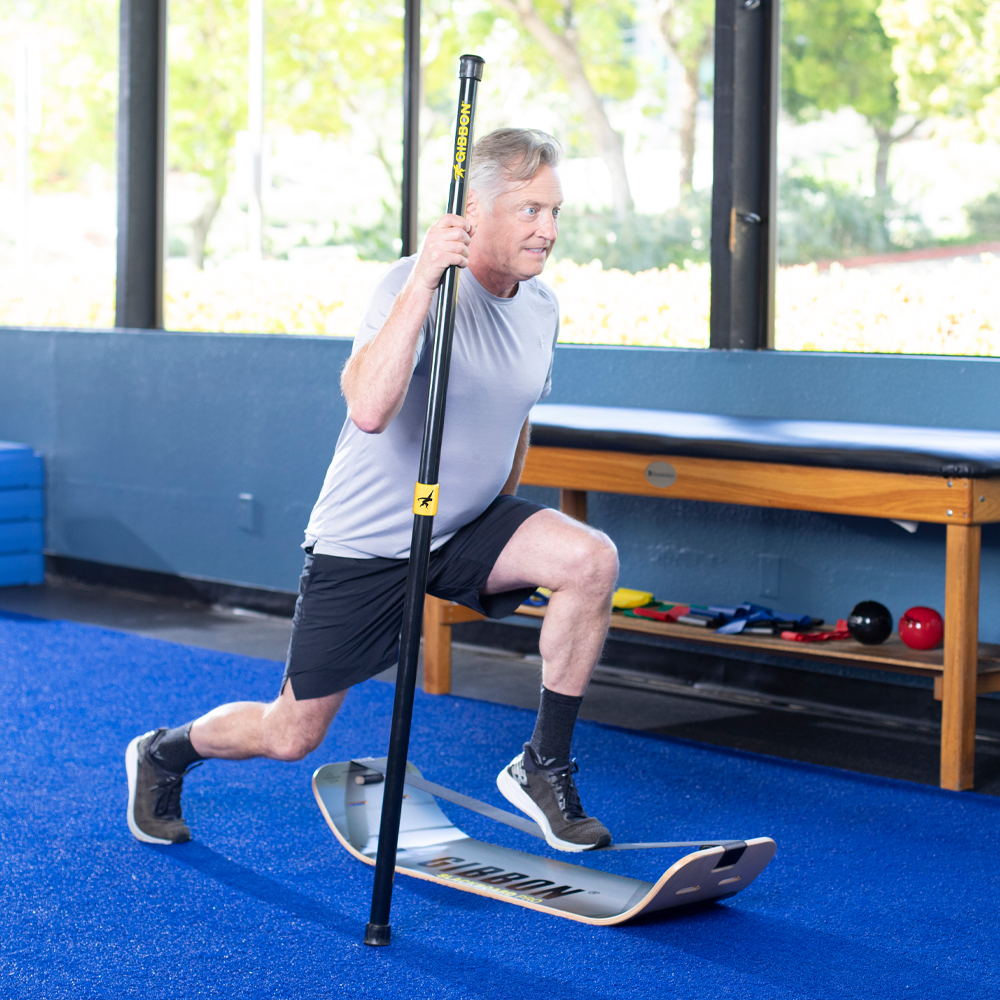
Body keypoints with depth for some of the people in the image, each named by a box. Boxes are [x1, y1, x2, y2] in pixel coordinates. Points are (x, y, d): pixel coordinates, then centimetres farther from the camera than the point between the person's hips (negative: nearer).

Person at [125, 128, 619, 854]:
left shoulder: (542, 308, 1)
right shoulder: (416, 287, -22)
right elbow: (369, 409, -40)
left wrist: (505, 546, 21)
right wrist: (424, 282, -44)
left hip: (467, 528, 6)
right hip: (365, 544, -6)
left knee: (591, 558, -22)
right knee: (292, 736, 1)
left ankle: (544, 768, -7)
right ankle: (164, 754, 35)